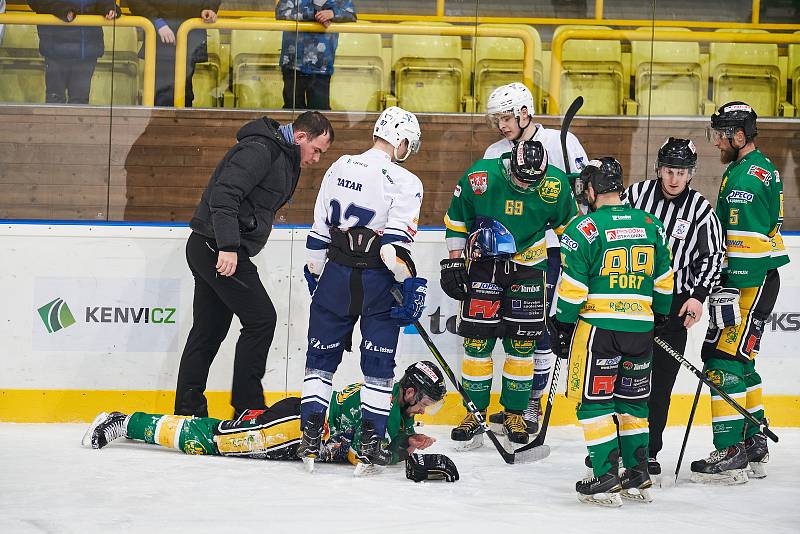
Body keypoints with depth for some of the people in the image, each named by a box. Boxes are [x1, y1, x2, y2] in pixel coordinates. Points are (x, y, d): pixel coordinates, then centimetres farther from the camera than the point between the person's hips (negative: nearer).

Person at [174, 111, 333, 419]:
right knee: (261, 319, -9)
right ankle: (248, 408, -5)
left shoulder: (282, 158, 19)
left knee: (209, 330, 11)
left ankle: (188, 411, 15)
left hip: (208, 251, 11)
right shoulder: (259, 150, -15)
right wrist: (228, 246, -31)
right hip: (216, 246, -11)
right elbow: (224, 194, -26)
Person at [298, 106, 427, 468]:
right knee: (379, 364, 7)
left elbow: (318, 233, 10)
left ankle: (309, 437, 9)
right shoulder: (404, 183, -9)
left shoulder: (338, 169, 6)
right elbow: (395, 243, -18)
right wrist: (411, 285, -11)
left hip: (336, 275, 4)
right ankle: (371, 441, 5)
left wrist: (315, 274, 20)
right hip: (378, 282, -3)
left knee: (321, 357, 12)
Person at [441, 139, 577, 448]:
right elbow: (456, 219, -1)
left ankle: (514, 415, 15)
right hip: (482, 264, -1)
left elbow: (567, 225, 5)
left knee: (522, 343, 2)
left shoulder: (556, 185, -13)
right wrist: (453, 263, -2)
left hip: (528, 267, 1)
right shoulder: (479, 177, -16)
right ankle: (475, 414, 9)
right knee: (478, 339, -2)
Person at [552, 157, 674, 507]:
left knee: (594, 400, 1)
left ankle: (606, 479, -4)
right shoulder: (650, 225, 8)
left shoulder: (585, 228, -9)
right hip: (641, 330, 5)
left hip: (598, 326, -5)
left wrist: (562, 329, 1)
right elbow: (663, 282, 15)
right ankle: (638, 476, 19)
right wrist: (659, 319, 28)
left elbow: (572, 288, -9)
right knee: (633, 400, 17)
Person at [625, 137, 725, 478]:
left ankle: (649, 450, 10)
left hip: (674, 303, -1)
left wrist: (698, 296, -12)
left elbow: (712, 257, 0)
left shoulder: (701, 210, -2)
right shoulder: (637, 193, -1)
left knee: (661, 381, 0)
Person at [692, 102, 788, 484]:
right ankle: (754, 448, 21)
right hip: (755, 281, 11)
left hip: (750, 282, -11)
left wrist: (728, 294, -25)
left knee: (725, 360, -11)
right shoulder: (760, 168, 17)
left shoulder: (745, 177, -18)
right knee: (737, 360, 15)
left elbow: (744, 243, -24)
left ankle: (730, 454, -12)